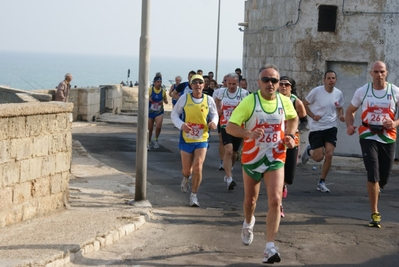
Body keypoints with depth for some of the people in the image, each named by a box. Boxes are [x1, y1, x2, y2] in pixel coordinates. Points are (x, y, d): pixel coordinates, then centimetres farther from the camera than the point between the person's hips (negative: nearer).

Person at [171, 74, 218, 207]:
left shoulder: (209, 100, -2)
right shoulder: (184, 98, -4)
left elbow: (214, 114, 12)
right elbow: (174, 114, 3)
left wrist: (213, 122, -11)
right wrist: (181, 125, -16)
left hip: (202, 140, 0)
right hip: (186, 139, 0)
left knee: (198, 168, -11)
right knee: (186, 169, 10)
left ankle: (194, 195, 5)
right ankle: (186, 178, 49)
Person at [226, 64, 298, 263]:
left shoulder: (284, 101, -3)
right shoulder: (249, 101, -15)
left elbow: (293, 118, 19)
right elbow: (230, 127, -19)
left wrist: (290, 135, 1)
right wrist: (248, 133, -37)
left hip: (275, 159, 1)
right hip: (251, 158, -1)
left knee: (275, 200, -17)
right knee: (250, 200, 18)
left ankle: (270, 247, -15)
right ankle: (248, 223, 53)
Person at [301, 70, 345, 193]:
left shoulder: (338, 93, 1)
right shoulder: (316, 91, -11)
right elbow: (304, 104, -2)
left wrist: (341, 116, -4)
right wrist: (313, 116, -17)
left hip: (331, 128, 3)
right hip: (316, 128, -3)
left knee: (329, 155, -9)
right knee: (319, 157, -5)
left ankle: (322, 183, 6)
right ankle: (309, 151, 34)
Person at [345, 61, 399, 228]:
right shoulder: (362, 91, 0)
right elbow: (350, 111, 11)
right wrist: (350, 125, -9)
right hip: (368, 137, -1)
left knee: (384, 178, 8)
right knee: (373, 174, -14)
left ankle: (375, 190, 47)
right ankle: (375, 214, -6)